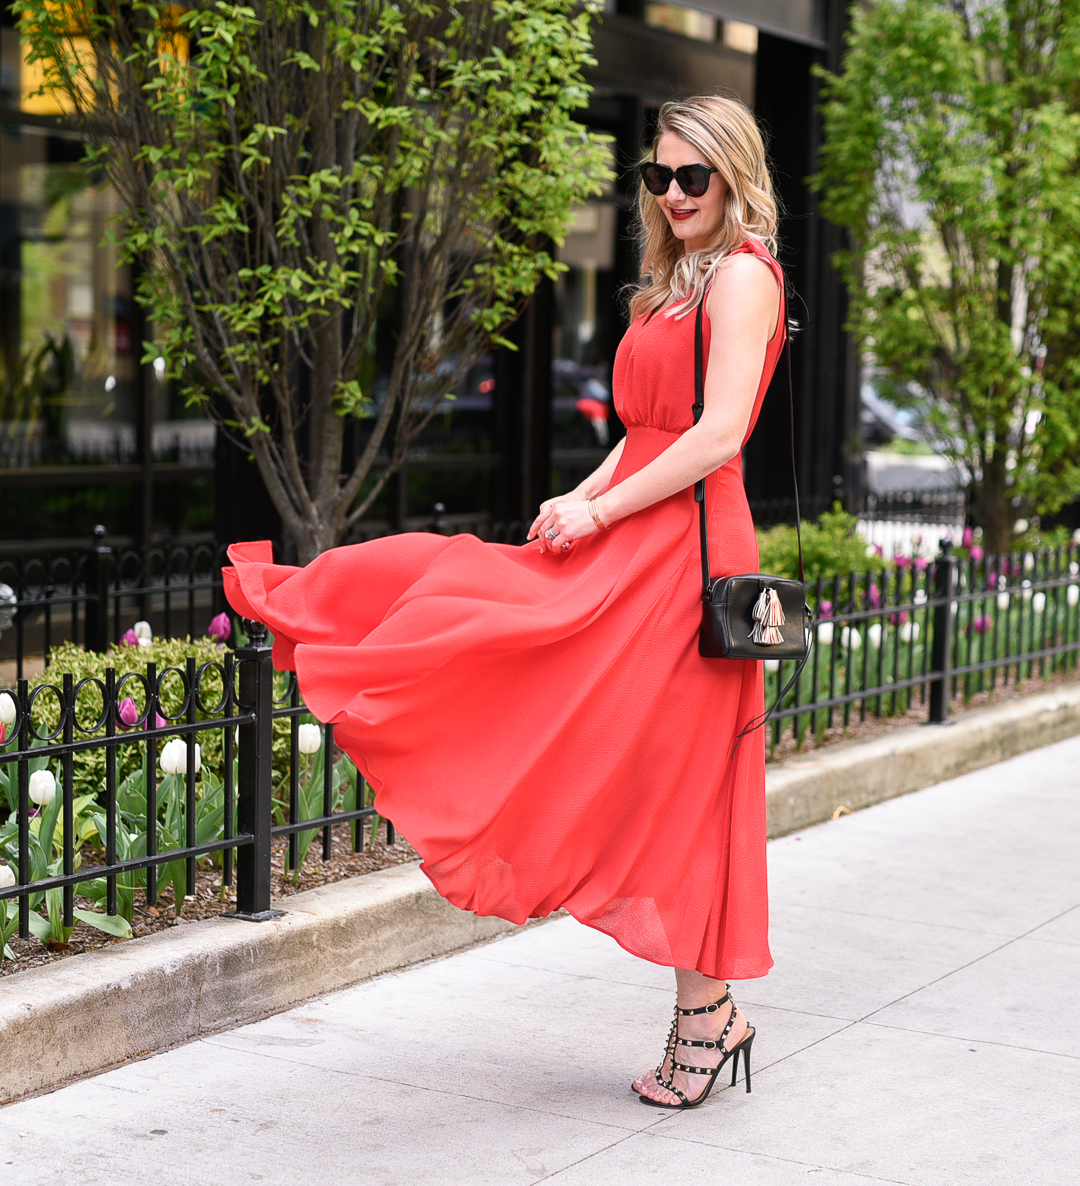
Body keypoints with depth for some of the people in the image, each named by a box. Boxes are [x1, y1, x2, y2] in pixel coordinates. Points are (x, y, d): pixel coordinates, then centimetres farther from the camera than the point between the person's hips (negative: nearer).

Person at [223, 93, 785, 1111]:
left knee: (671, 780, -3)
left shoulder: (742, 272, -8)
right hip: (626, 547, 11)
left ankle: (706, 1015, 7)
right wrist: (583, 498, 3)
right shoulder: (677, 285, 21)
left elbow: (718, 434, -19)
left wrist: (599, 512, -15)